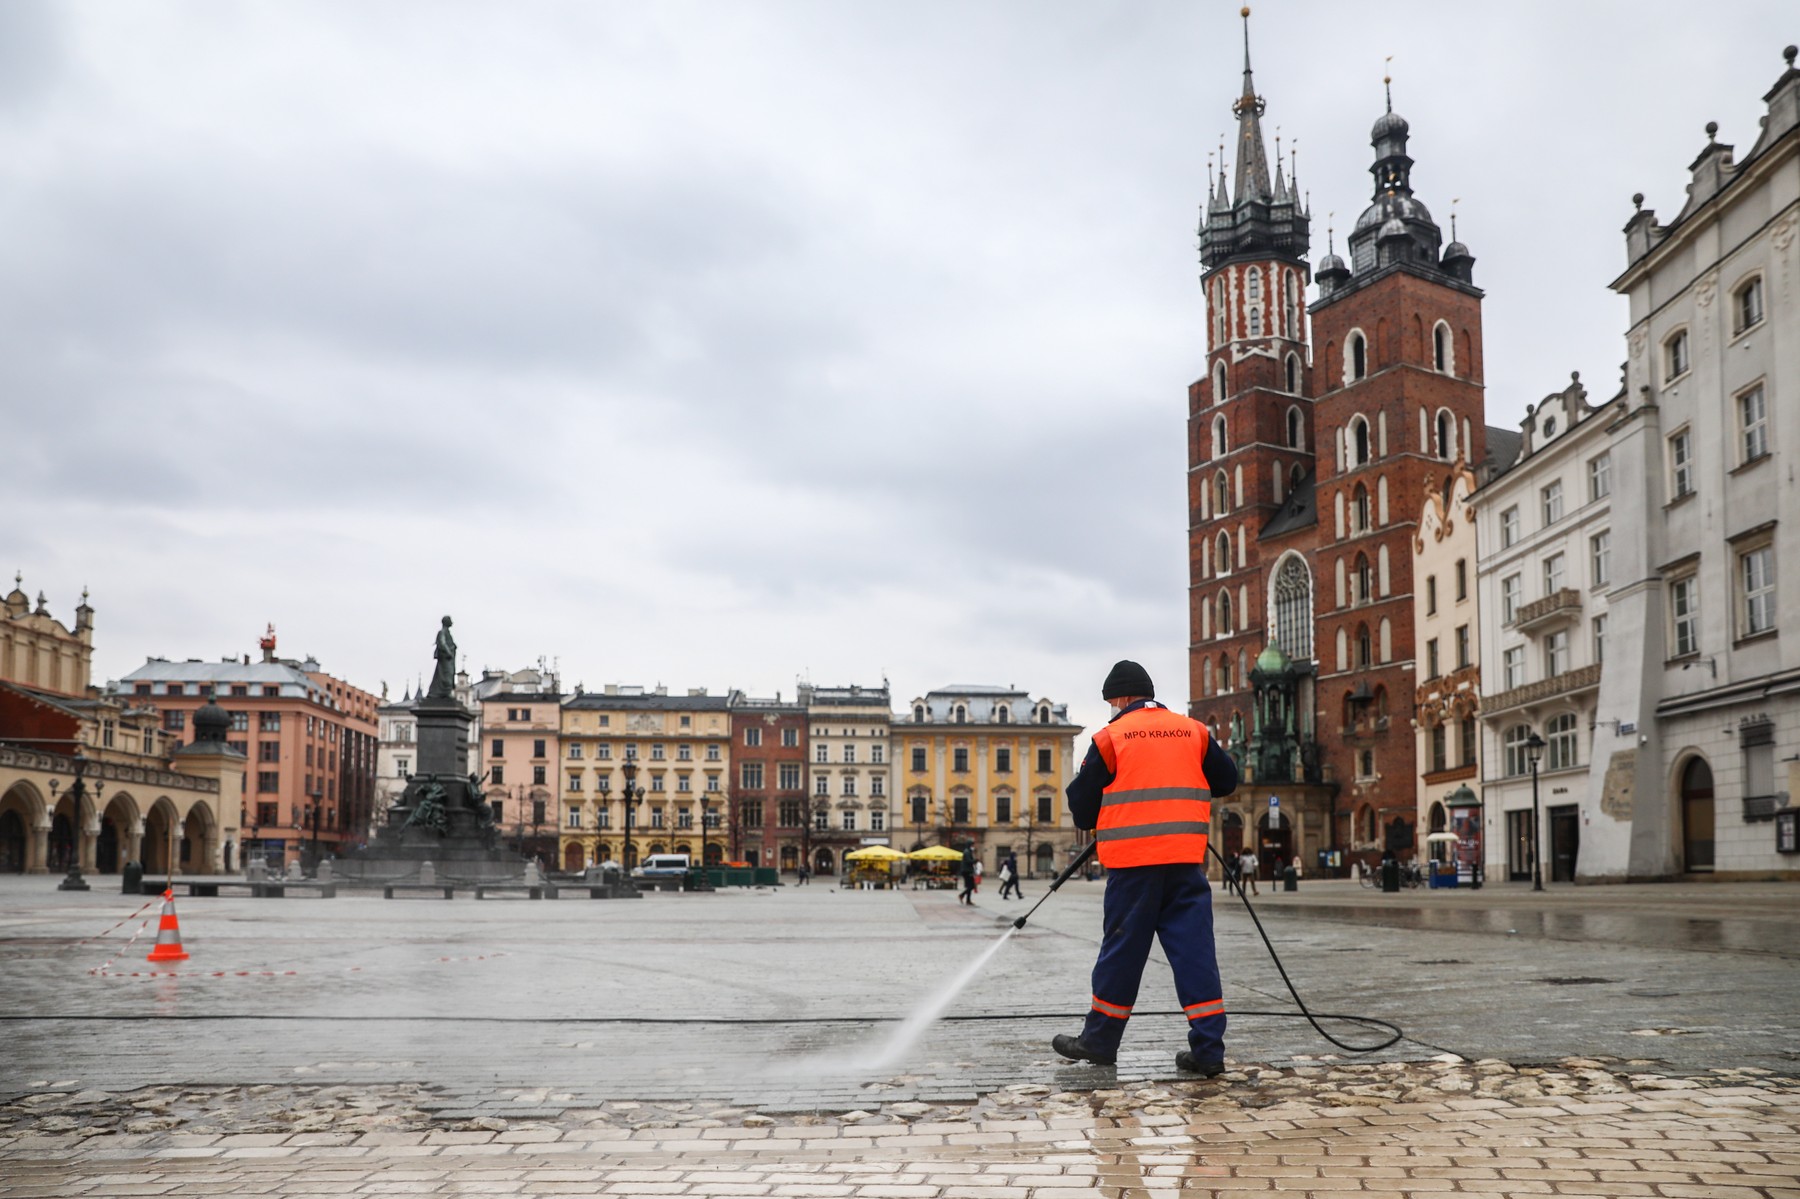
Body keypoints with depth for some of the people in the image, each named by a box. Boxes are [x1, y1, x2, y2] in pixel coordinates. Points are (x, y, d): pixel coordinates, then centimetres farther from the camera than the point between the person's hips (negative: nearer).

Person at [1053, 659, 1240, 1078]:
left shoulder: (1111, 737, -1)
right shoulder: (1194, 732, 9)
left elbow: (1082, 806, 4)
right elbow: (1227, 781, 18)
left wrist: (1090, 822, 25)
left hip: (1133, 861, -3)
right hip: (1187, 860, 3)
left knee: (1122, 951, 6)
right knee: (1195, 950, 4)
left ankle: (1100, 1041, 17)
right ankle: (1208, 1050, 1)